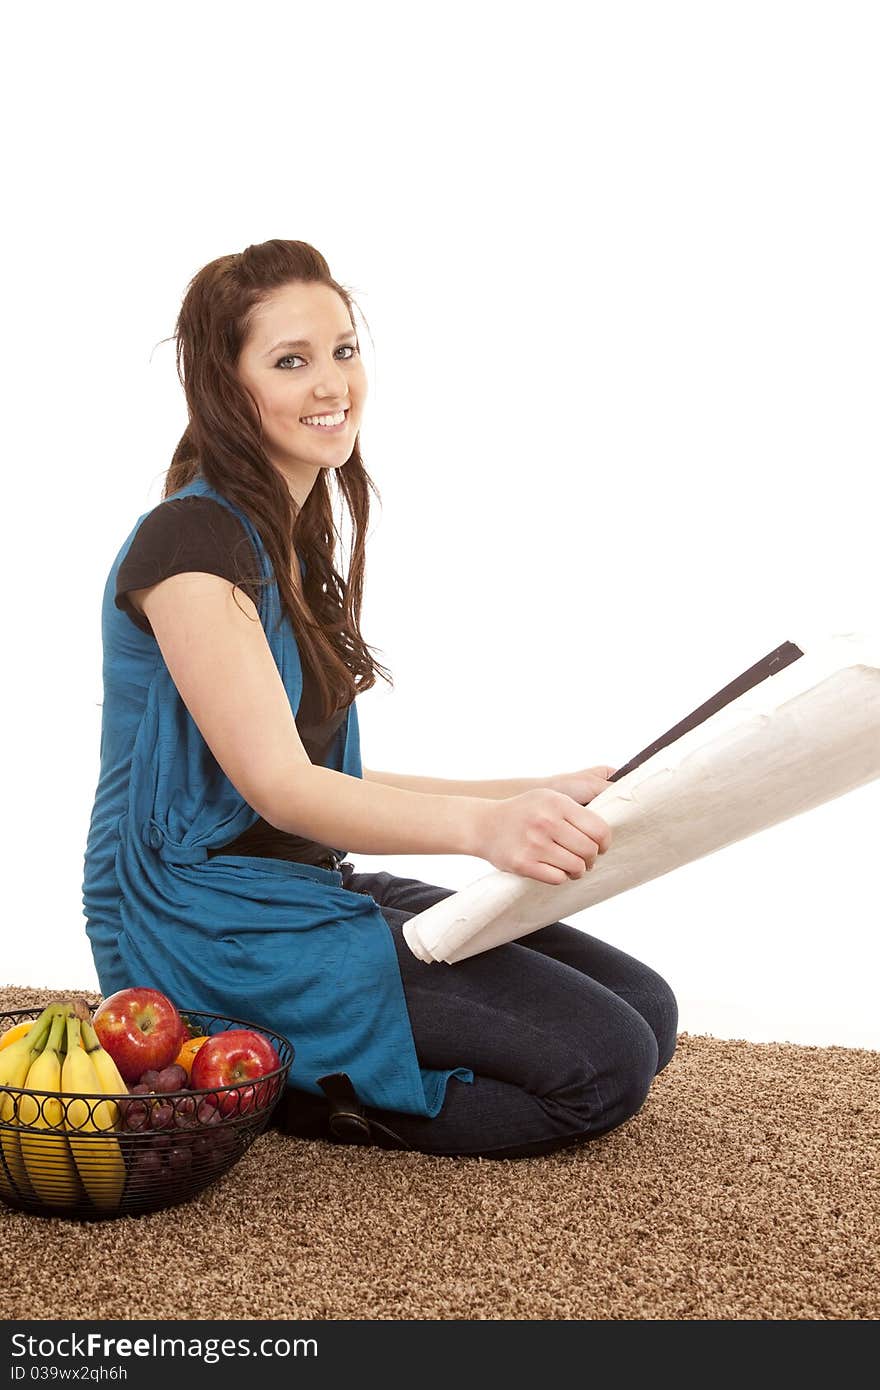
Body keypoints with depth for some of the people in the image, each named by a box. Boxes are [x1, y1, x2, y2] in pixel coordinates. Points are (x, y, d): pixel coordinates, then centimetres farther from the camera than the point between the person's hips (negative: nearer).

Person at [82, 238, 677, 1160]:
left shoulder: (293, 540, 15)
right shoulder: (188, 540, -14)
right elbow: (277, 784, -22)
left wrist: (540, 796, 9)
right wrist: (479, 824, -39)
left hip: (310, 892, 9)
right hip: (212, 920, -9)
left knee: (646, 1009, 2)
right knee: (603, 1061, -16)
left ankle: (304, 1079, 3)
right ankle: (280, 1083, -5)